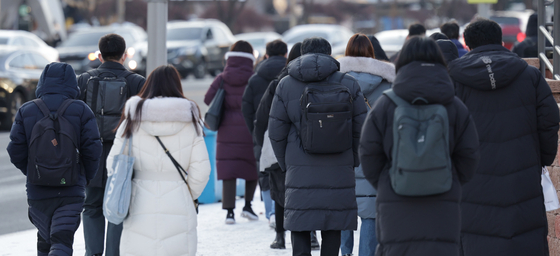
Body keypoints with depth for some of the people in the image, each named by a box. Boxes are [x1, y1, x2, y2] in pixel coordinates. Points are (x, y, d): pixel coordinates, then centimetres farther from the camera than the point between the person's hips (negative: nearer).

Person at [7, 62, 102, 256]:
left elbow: (16, 152, -1)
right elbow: (92, 149, -7)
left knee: (45, 239, 21)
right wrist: (86, 178, 10)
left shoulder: (26, 111, 2)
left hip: (37, 191, 2)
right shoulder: (81, 111, -3)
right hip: (71, 191, -2)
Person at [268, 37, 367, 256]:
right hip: (339, 172, 1)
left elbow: (276, 132, 3)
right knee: (332, 229, 10)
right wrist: (353, 161, 15)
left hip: (301, 171, -1)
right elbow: (361, 129, 3)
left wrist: (285, 164, 16)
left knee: (300, 229, 3)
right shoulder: (348, 84, 1)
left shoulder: (286, 85, 2)